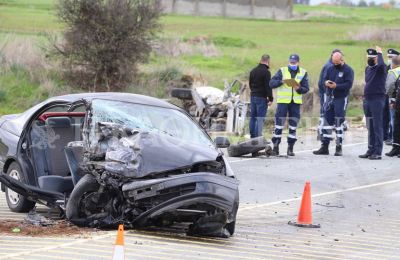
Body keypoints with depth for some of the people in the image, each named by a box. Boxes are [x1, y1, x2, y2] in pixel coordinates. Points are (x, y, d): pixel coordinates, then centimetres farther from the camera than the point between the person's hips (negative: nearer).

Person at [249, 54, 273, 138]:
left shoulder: (253, 71, 11)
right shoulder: (266, 72, -14)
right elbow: (268, 86, -17)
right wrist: (270, 99, -14)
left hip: (253, 96, 8)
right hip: (262, 98, -7)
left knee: (253, 117, 13)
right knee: (260, 118, -6)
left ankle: (252, 136, 18)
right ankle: (258, 136, -10)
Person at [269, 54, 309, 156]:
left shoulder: (303, 73, 7)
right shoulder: (282, 71, 3)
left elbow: (306, 89, 2)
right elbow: (271, 83, -3)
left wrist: (299, 89, -18)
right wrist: (281, 81, -20)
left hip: (296, 102, 2)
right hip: (283, 101, -2)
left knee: (293, 125, 5)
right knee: (279, 124, -5)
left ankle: (290, 148, 12)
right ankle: (275, 147, -1)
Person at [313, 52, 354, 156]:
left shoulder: (348, 70, -7)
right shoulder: (331, 69, 11)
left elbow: (349, 84, -16)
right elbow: (324, 79, 15)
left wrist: (336, 86, -25)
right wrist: (326, 82, -9)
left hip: (341, 99, -6)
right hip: (329, 98, 6)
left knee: (339, 123, -3)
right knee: (327, 122, 6)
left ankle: (339, 148, 5)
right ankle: (324, 147, 11)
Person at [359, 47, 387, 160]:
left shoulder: (380, 68, -8)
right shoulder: (367, 69, 16)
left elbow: (381, 64, -33)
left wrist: (379, 53, -16)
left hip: (377, 100, -8)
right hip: (367, 100, 8)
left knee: (377, 127, -7)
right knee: (370, 127, 12)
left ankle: (378, 152, -7)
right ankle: (371, 150, 18)